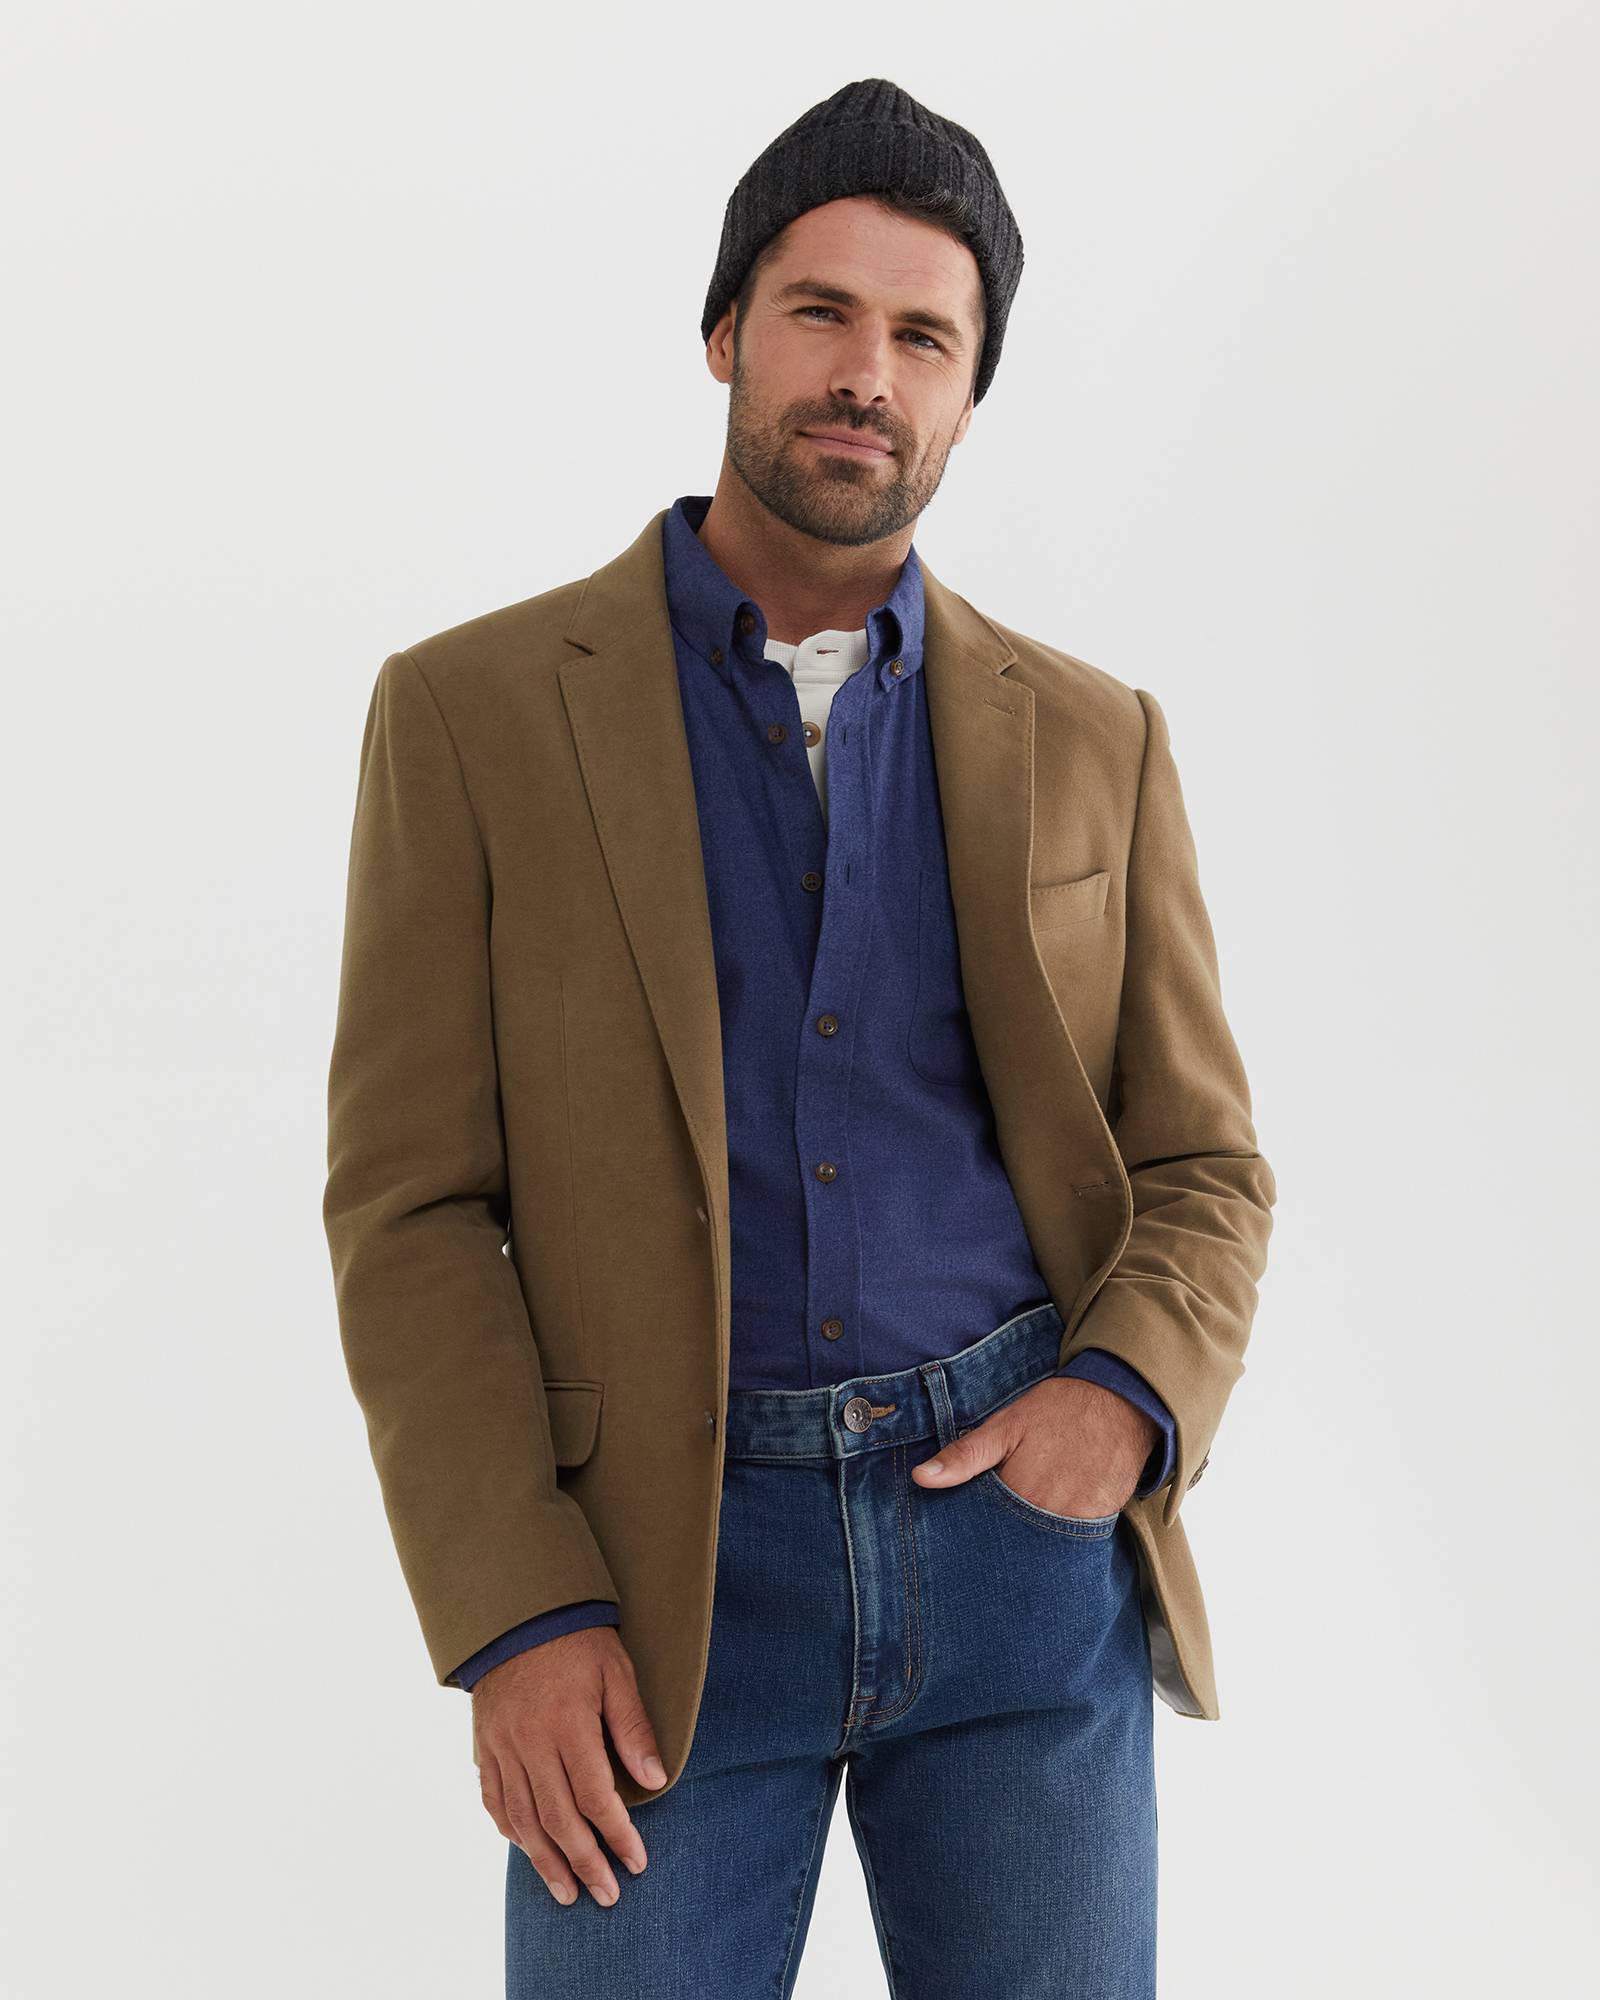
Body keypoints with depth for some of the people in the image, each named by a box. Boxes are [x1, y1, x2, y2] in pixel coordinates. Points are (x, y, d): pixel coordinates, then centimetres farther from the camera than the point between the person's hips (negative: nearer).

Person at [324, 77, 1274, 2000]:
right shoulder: (473, 711, 1)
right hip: (666, 1570, -2)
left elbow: (1199, 1170, 11)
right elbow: (410, 1208, -2)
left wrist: (1129, 1394, -10)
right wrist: (515, 1620, -11)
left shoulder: (1091, 742, 8)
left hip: (1024, 1520, 2)